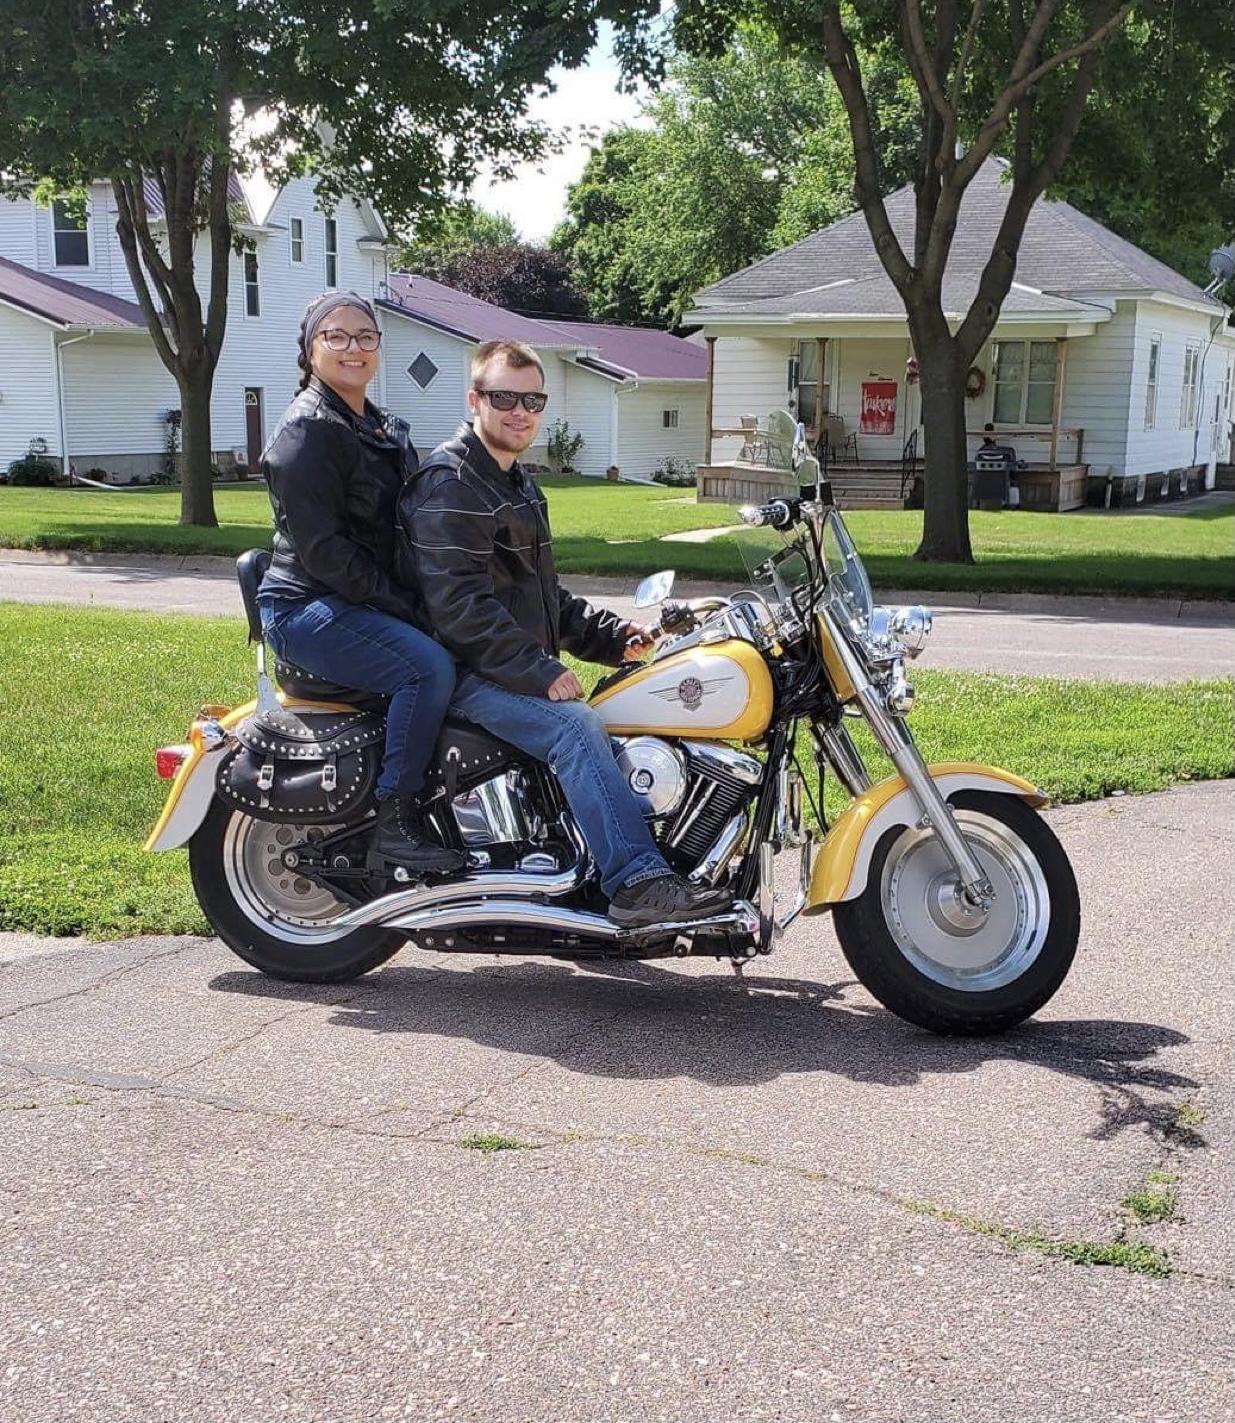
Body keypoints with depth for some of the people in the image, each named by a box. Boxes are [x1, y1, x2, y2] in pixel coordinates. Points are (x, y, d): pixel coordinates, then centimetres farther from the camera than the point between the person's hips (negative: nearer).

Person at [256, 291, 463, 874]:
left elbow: (403, 528, 24)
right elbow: (319, 546, -19)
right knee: (430, 666, -28)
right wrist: (397, 603, -20)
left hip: (368, 603, 10)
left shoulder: (379, 428, 18)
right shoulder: (307, 430, -12)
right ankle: (393, 820, -20)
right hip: (308, 609, -10)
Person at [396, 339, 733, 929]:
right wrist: (541, 671, -24)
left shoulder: (516, 484, 21)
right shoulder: (450, 484, -12)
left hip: (520, 667, 11)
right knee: (576, 726, -29)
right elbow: (458, 604, -22)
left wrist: (610, 636, 12)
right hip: (466, 671, -10)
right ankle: (636, 881, -33)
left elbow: (542, 592, 27)